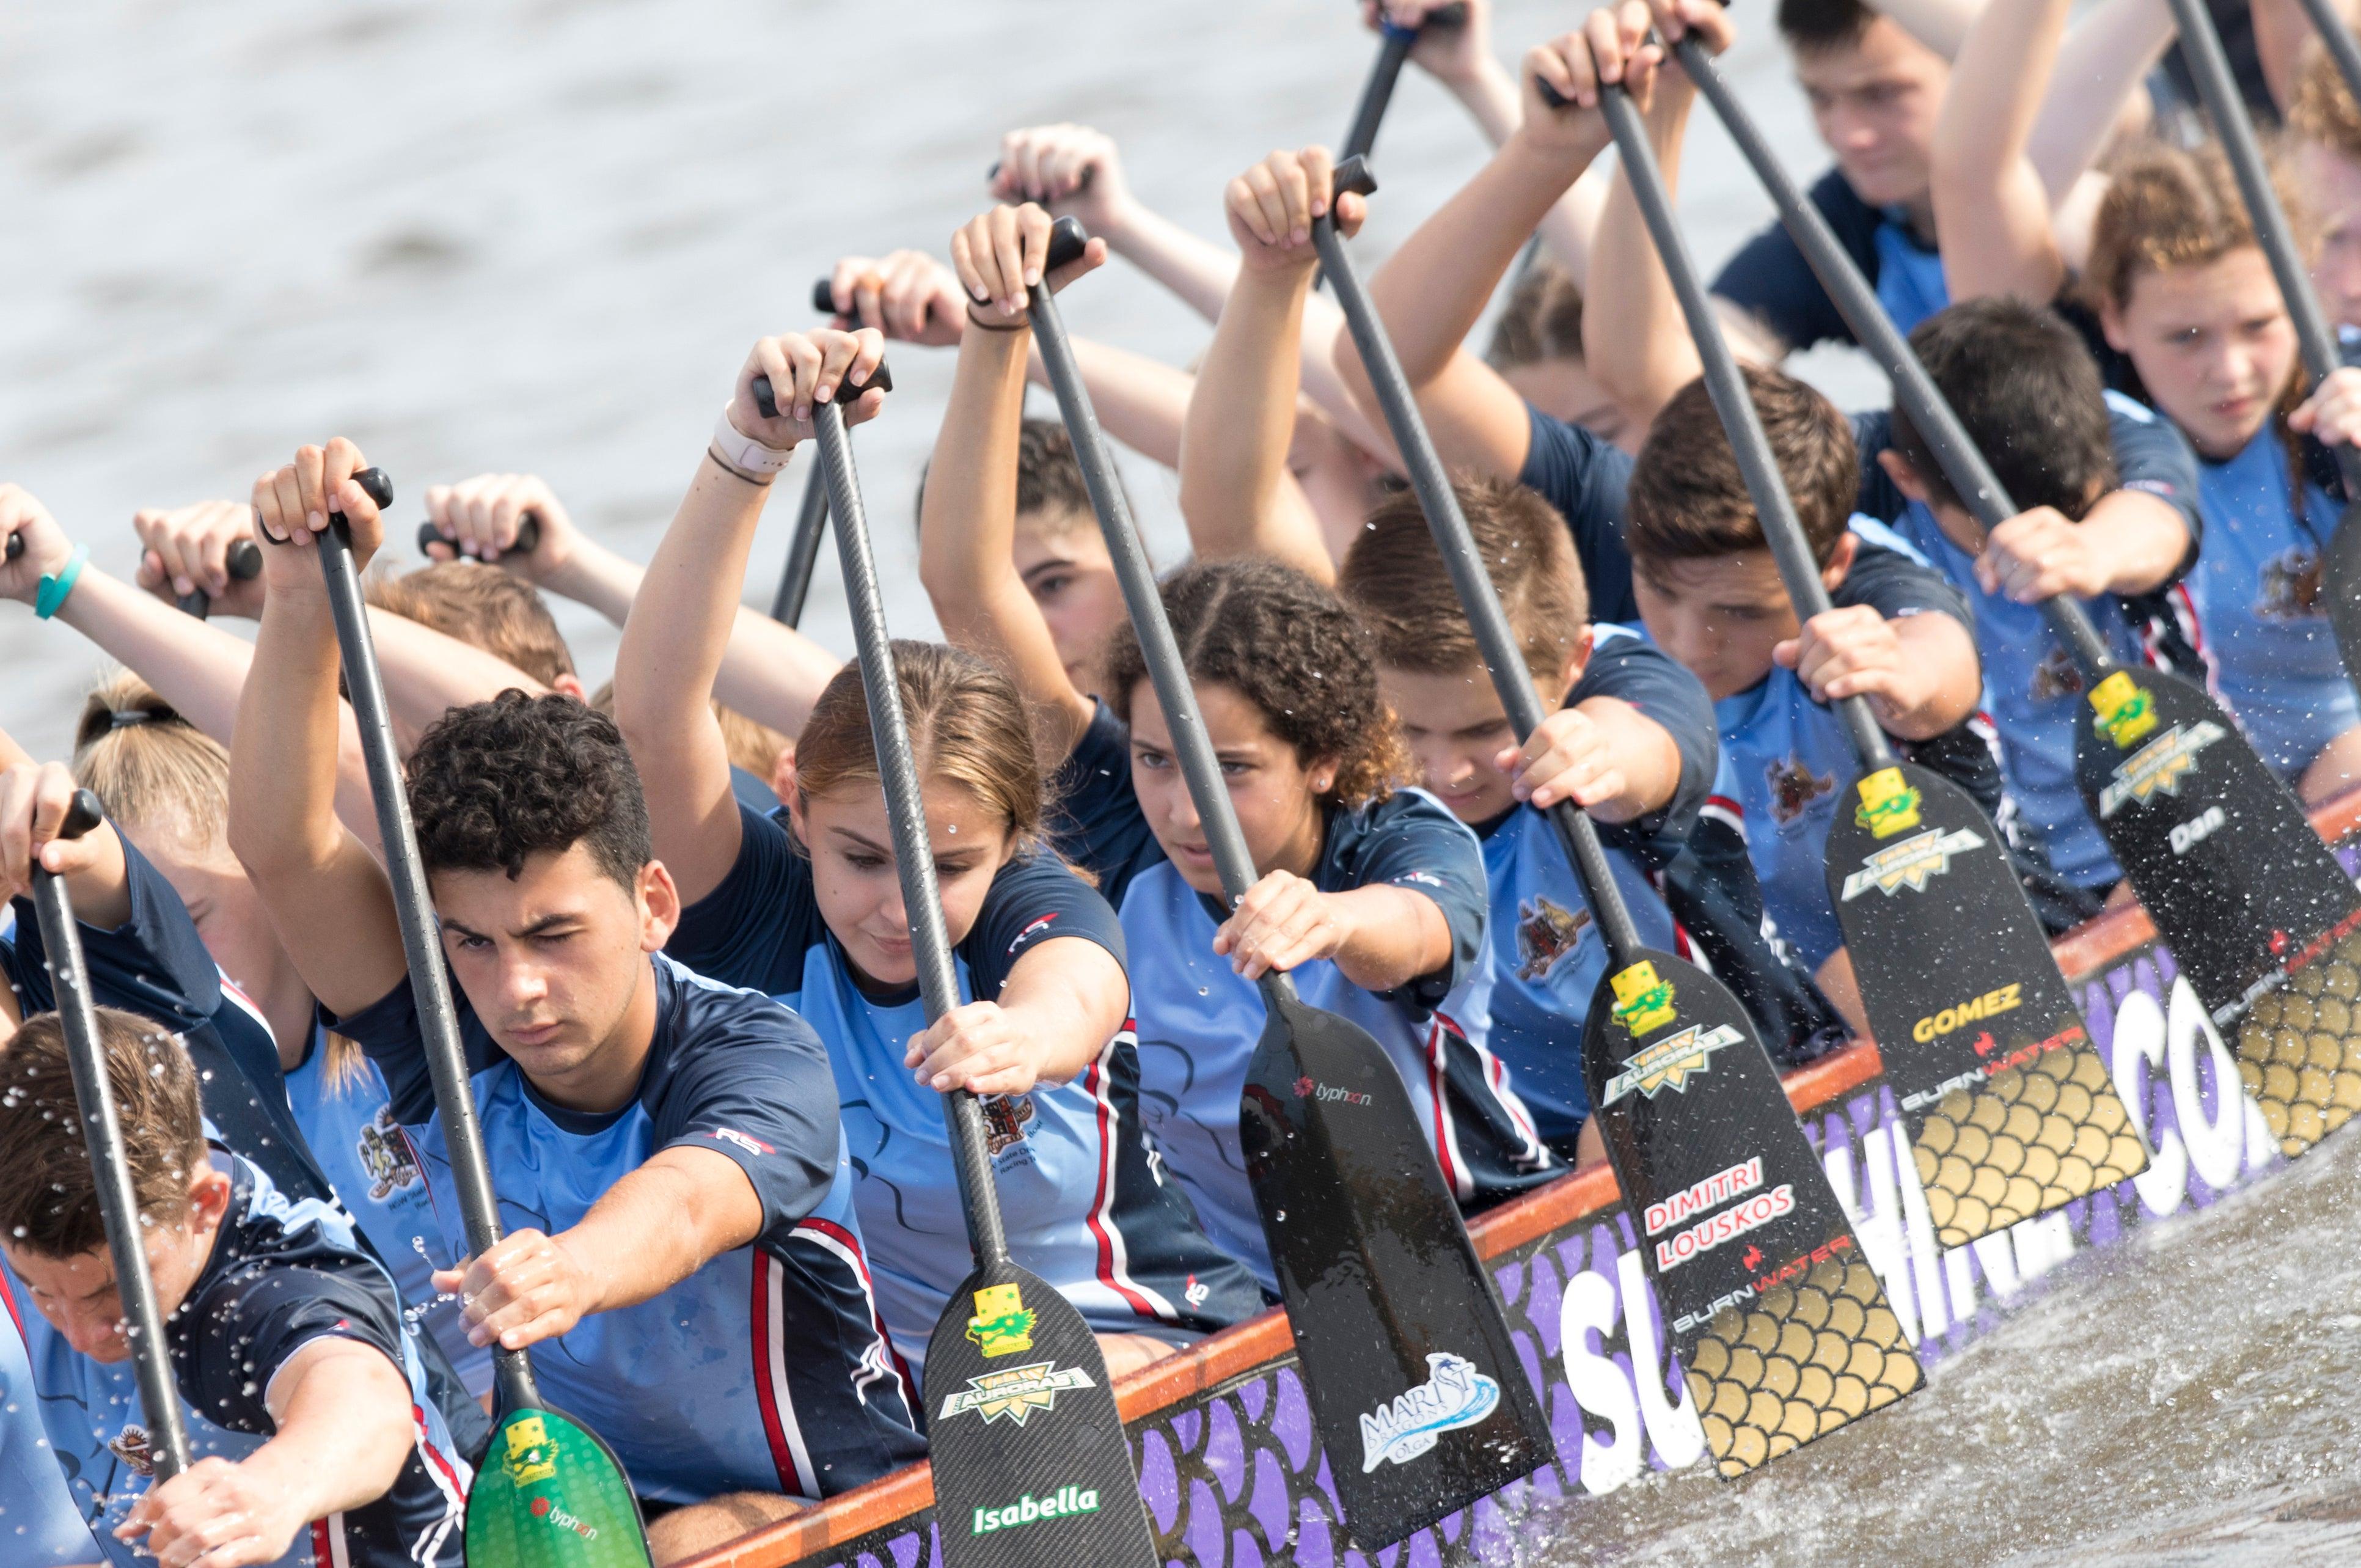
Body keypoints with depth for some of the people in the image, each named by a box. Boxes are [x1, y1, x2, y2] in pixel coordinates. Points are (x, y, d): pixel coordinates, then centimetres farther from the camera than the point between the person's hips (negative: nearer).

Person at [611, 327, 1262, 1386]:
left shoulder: (1037, 909, -13)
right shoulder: (757, 911, -7)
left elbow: (1076, 990, -39)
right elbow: (654, 712, -23)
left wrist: (1027, 1035, -66)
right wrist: (746, 452, -32)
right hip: (858, 1363, 5)